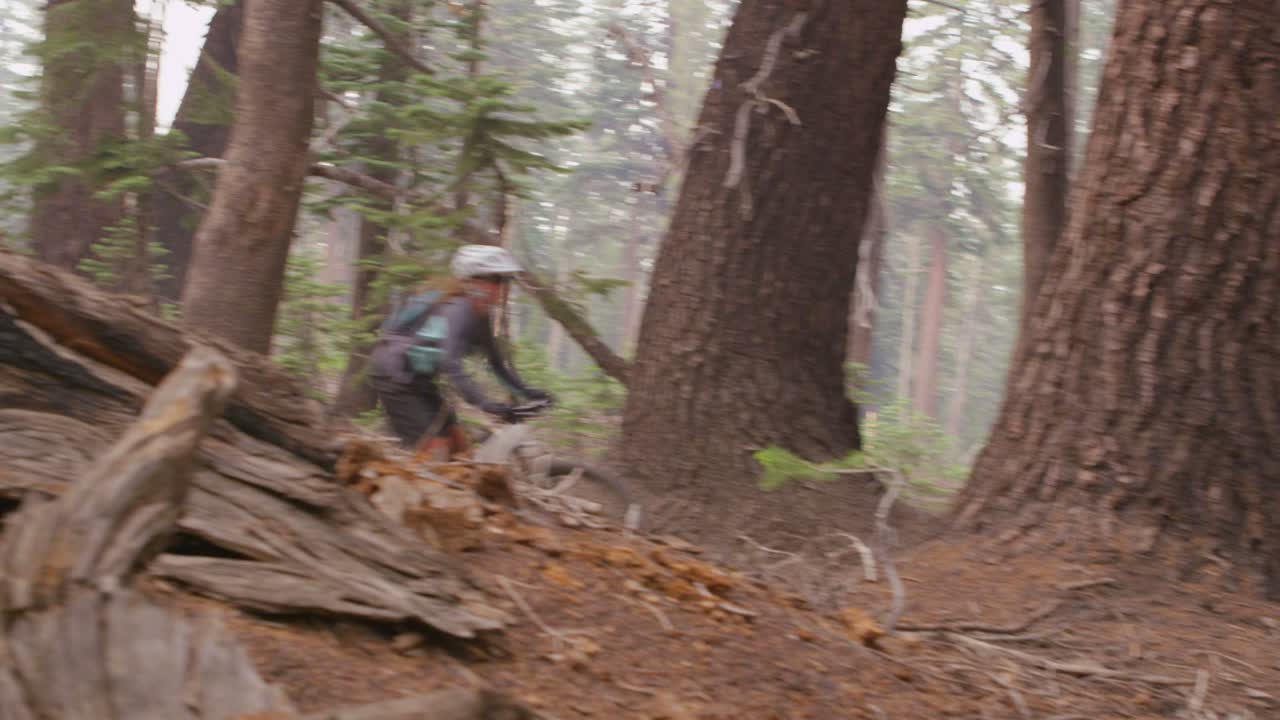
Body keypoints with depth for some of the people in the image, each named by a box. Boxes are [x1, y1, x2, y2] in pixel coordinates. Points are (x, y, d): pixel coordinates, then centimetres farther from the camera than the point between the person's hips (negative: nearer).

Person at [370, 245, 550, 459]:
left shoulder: (481, 316, 2)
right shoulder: (456, 309, -26)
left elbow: (496, 361, 11)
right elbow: (450, 364, -37)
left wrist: (526, 391, 1)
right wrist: (484, 403, -44)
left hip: (418, 380, 10)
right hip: (395, 377, -10)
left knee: (458, 445, 6)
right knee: (435, 451, -17)